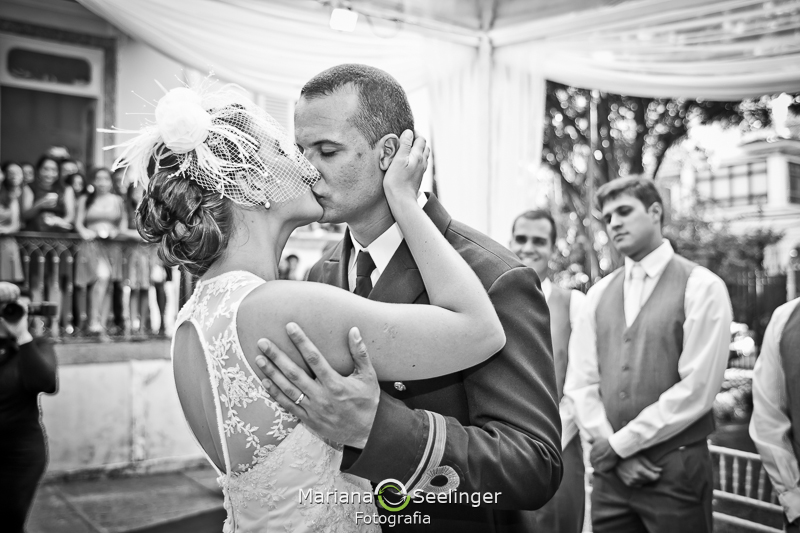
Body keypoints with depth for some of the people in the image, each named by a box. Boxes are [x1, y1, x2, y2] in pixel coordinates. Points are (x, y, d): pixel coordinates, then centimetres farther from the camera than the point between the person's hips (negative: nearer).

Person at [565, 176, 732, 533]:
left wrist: (620, 443, -10)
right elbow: (581, 382, 5)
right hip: (611, 469, 4)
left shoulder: (701, 287, -6)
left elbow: (696, 388, -13)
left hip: (676, 468, -4)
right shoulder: (599, 294, 8)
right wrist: (616, 451, -6)